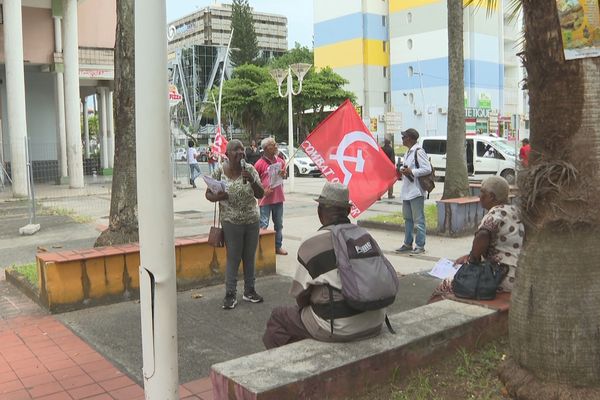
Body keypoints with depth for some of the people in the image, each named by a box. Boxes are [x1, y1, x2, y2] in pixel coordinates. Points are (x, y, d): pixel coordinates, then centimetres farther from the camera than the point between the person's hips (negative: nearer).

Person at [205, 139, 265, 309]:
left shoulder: (249, 169, -5)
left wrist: (252, 180, -25)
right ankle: (230, 294, 14)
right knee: (233, 258, 2)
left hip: (252, 220, 3)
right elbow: (208, 194, 0)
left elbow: (260, 195, -8)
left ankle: (249, 291, 28)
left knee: (250, 257, 13)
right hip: (231, 222, -3)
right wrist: (217, 197, -21)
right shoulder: (219, 171, -8)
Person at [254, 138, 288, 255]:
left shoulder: (280, 161, 5)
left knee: (279, 224, 14)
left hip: (278, 197, 6)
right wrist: (263, 191, -17)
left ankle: (278, 246, 26)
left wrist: (283, 174, -3)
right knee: (263, 224, -4)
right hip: (265, 199, -6)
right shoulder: (259, 164, -11)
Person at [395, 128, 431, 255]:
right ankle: (408, 244, 25)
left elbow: (427, 169, -20)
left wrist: (411, 172, -20)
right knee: (408, 219, 16)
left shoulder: (418, 151, -14)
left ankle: (420, 245, 4)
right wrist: (402, 170, 6)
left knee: (418, 220, -3)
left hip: (416, 191, -10)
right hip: (407, 191, 10)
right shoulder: (408, 152, 16)